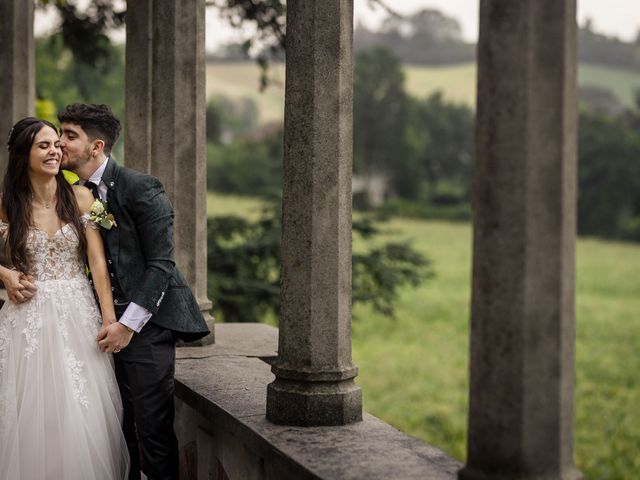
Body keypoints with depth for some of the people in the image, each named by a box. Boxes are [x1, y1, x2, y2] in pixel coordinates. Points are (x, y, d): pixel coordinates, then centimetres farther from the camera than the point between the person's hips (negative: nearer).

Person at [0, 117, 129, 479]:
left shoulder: (80, 198, -1)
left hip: (77, 313, 0)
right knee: (32, 413, 1)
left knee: (82, 415, -1)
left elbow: (98, 261, -5)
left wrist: (110, 318, -12)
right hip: (29, 317, 0)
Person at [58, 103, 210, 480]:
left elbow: (161, 263, -13)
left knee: (153, 427, -6)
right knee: (117, 426, 8)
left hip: (146, 322, -6)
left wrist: (129, 324, -16)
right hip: (109, 323, 6)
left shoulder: (141, 188, -10)